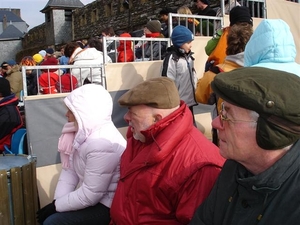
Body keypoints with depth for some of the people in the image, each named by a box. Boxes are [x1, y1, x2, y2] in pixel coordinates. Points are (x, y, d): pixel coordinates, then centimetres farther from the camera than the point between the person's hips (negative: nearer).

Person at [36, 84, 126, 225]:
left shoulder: (103, 144, -28)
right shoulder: (84, 132, 1)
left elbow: (90, 196, -26)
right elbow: (69, 170, 2)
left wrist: (57, 206, -14)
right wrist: (57, 201, -8)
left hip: (106, 206, -8)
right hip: (92, 196, 8)